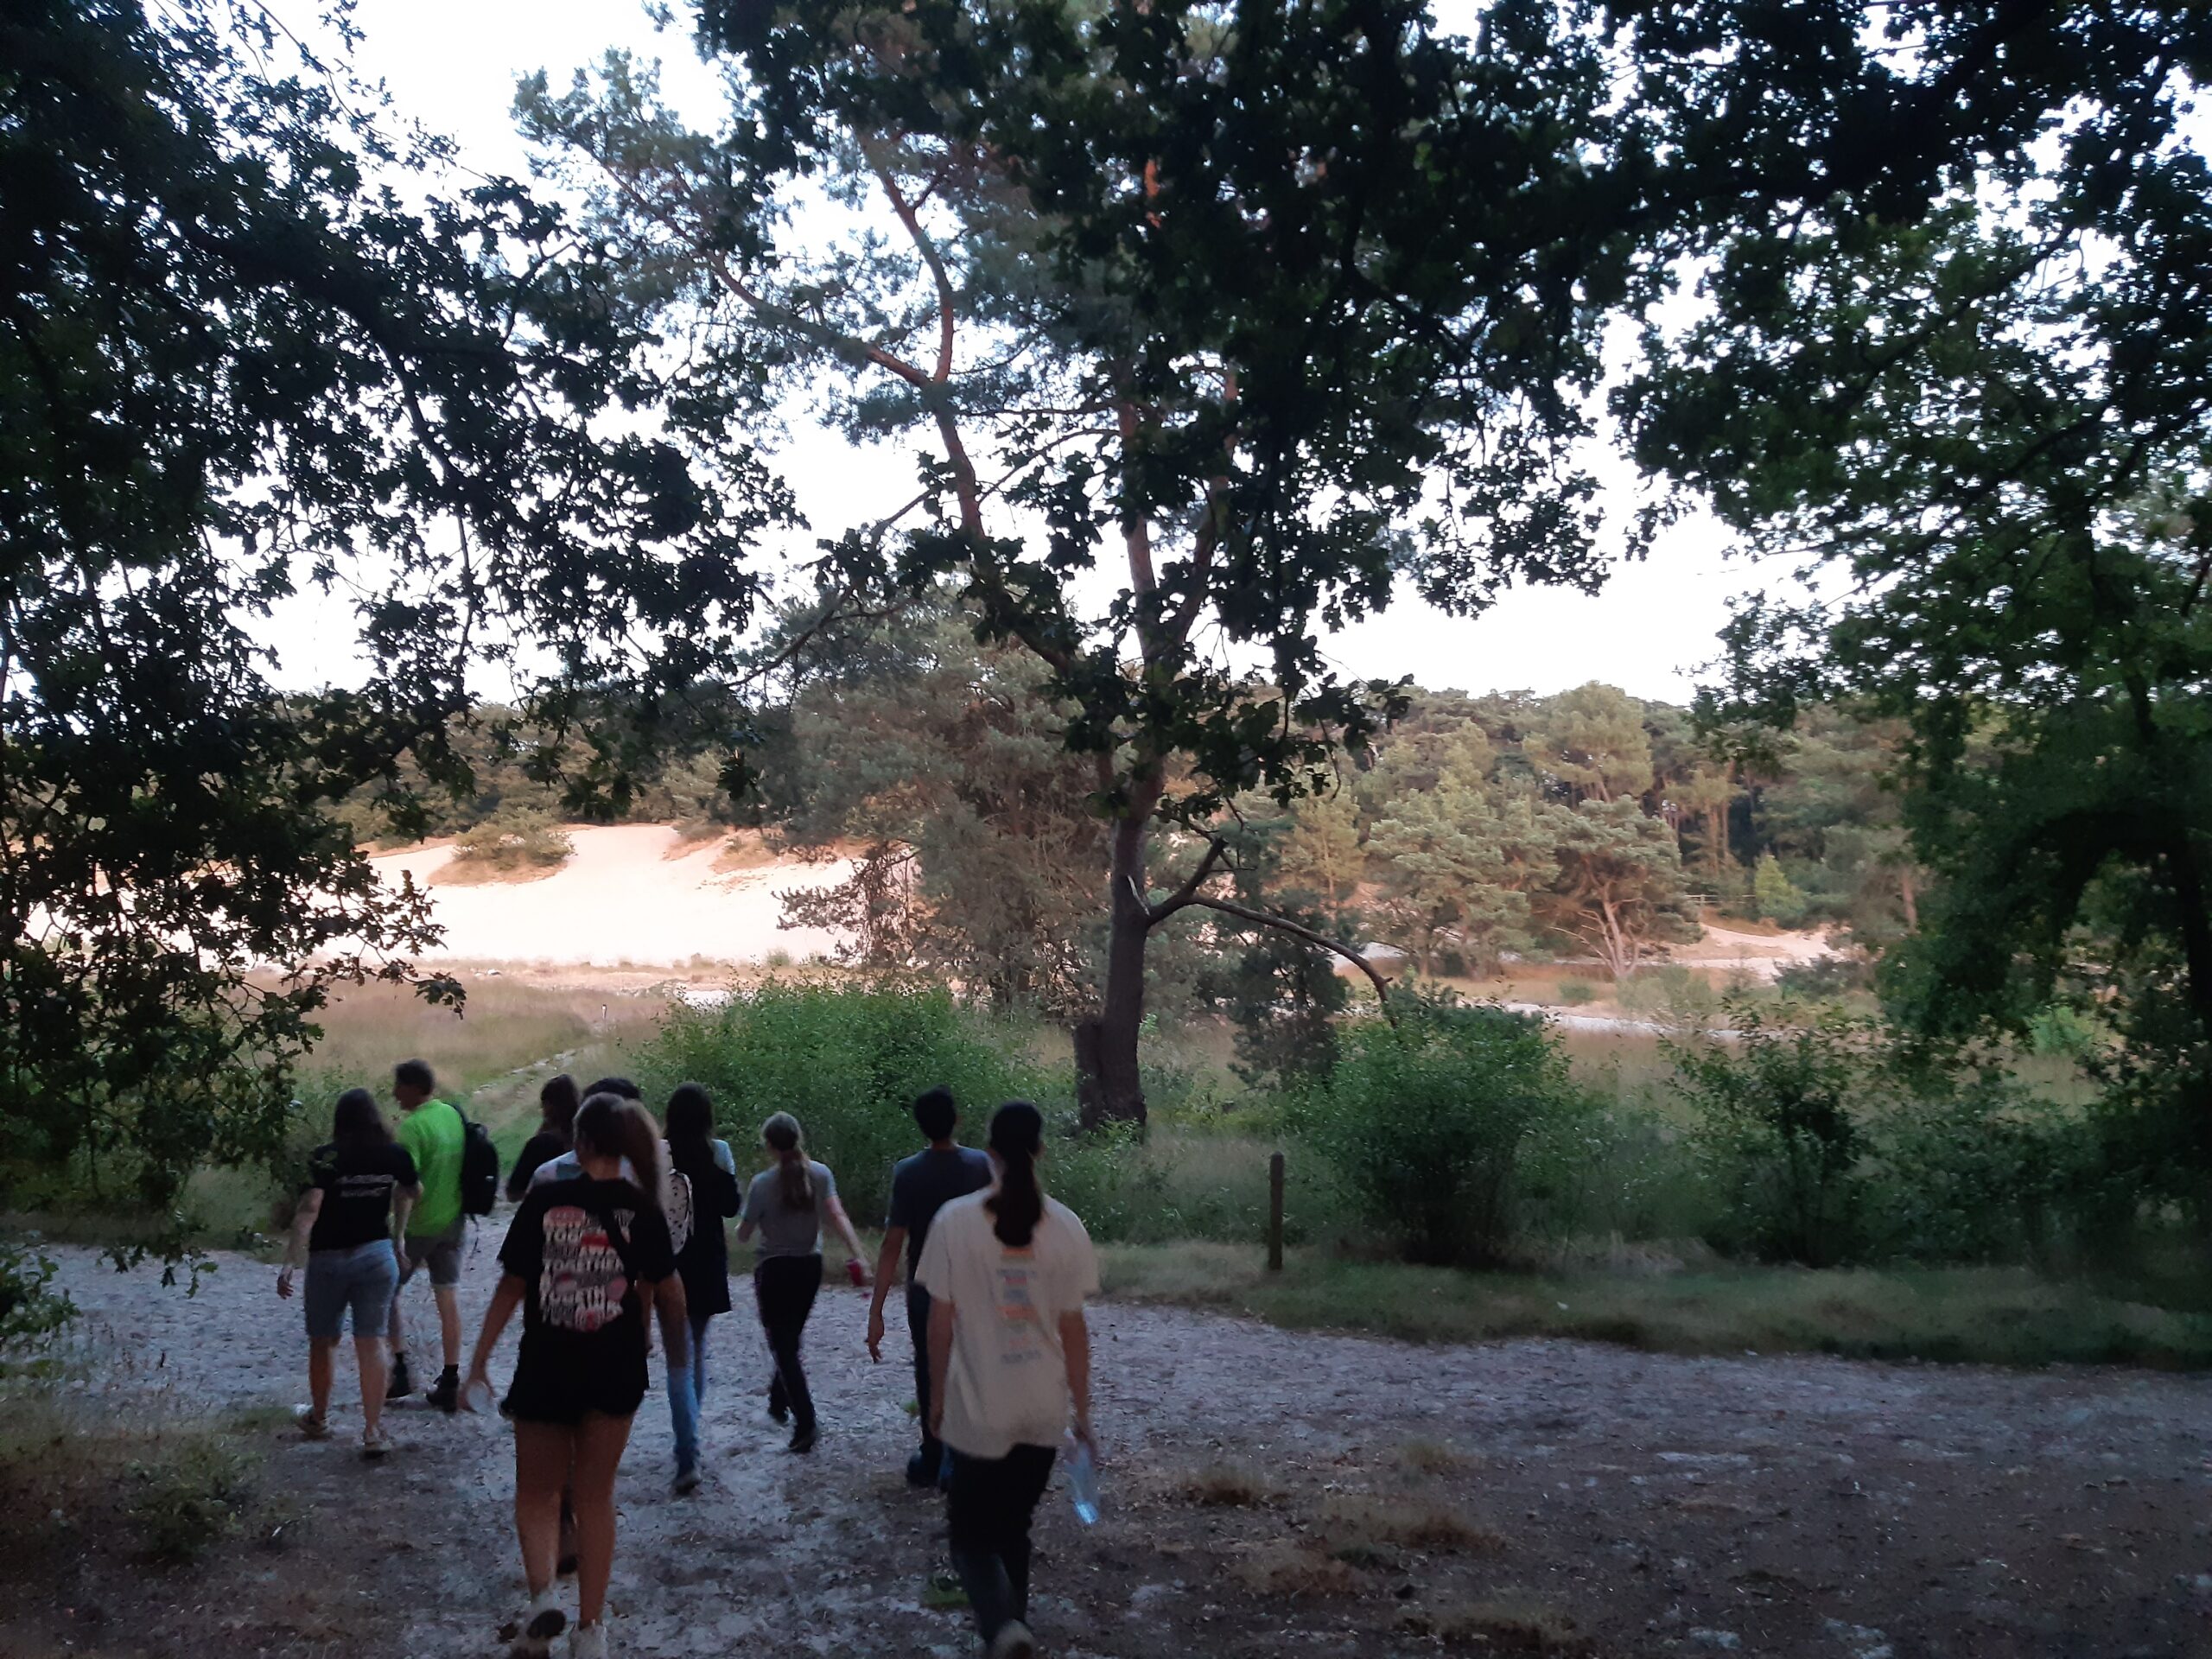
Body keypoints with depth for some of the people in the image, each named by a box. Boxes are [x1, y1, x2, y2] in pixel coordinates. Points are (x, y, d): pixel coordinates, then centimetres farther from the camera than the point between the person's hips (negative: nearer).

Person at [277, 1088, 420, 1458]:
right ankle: (373, 1432, 0)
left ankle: (319, 1419, 35)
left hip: (328, 1259, -1)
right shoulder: (395, 1155, -1)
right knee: (371, 1342, 3)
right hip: (377, 1256, 1)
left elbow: (309, 1210, -20)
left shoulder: (324, 1158, -11)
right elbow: (413, 1194, 17)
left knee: (323, 1341, 17)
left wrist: (290, 1262, -20)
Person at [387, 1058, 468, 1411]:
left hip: (419, 1225, -6)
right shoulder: (453, 1114, 3)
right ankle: (450, 1383, 11)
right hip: (454, 1222, 6)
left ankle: (401, 1371, 11)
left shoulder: (412, 1126, -18)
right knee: (449, 1298, 8)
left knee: (388, 1292, 13)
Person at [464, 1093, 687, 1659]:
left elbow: (511, 1287, -4)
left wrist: (478, 1362, 5)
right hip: (615, 1372, 1)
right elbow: (668, 1292, -3)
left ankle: (544, 1595, -5)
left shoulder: (544, 1201, -8)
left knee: (537, 1492, 17)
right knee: (595, 1496, 15)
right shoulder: (640, 1209, -7)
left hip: (545, 1370, -1)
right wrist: (679, 1350, 14)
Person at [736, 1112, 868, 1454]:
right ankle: (778, 1402, 38)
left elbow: (743, 1235, -8)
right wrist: (859, 1257, -16)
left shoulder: (763, 1183, -15)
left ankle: (805, 1421, -12)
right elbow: (839, 1216, -13)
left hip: (774, 1270, -5)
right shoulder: (820, 1174, -5)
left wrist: (745, 1221, 14)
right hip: (810, 1267, 5)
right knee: (792, 1339, 23)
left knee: (782, 1346, 0)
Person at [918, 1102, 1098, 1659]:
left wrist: (936, 1394, 8)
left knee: (971, 1533, 11)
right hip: (1043, 1409, 2)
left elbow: (940, 1321, -6)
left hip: (977, 1409, -2)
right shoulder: (1066, 1227, -7)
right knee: (1014, 1528, 21)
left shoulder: (955, 1221, -12)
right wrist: (1082, 1409, 8)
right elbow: (1073, 1329, -2)